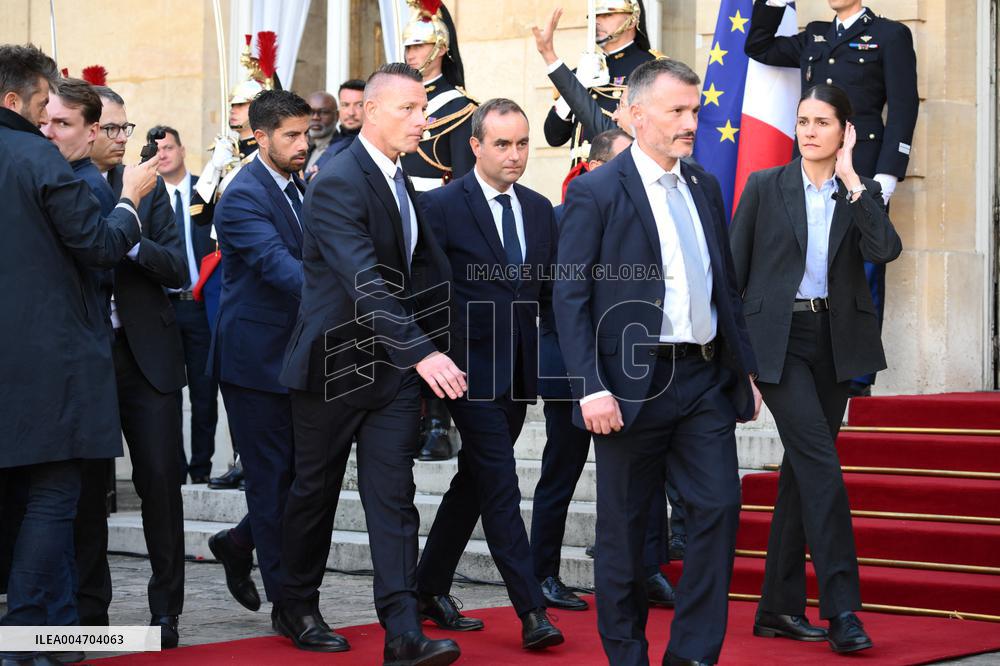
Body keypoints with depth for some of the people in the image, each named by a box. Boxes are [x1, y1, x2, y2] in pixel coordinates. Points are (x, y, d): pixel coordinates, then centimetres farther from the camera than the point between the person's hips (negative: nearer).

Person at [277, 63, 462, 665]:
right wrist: (422, 352, -38)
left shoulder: (401, 181, 10)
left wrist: (427, 349, 11)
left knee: (394, 495, -2)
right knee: (316, 492, 9)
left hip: (393, 367, 6)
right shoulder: (337, 184, -18)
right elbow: (366, 284, -30)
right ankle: (298, 609, 28)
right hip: (335, 364, -6)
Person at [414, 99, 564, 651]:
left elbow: (550, 293, 16)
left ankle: (431, 589, 26)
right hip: (471, 369, -6)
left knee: (474, 483, 13)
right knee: (499, 486, -9)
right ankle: (531, 611, -9)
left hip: (518, 371, 6)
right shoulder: (442, 206, -7)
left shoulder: (539, 210, 11)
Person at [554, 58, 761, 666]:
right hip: (634, 383, -5)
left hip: (706, 380, 5)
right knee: (625, 528, 5)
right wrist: (591, 389, -17)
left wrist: (746, 367, 14)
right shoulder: (596, 193, -6)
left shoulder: (706, 188, 13)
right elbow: (571, 298, -10)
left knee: (720, 507, -3)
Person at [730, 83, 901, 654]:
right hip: (778, 339, -3)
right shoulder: (766, 187, 2)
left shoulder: (861, 194, 8)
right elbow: (733, 269, 3)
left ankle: (780, 607, 15)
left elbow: (885, 249, -12)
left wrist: (851, 179, -10)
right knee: (821, 462, -15)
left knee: (804, 469, 7)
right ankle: (842, 608, -15)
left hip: (834, 342, 3)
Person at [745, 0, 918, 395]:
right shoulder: (814, 38, 19)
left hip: (863, 169, -5)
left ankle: (857, 381, 1)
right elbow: (758, 47, 27)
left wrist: (888, 173, -12)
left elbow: (903, 106, -3)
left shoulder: (889, 35, 3)